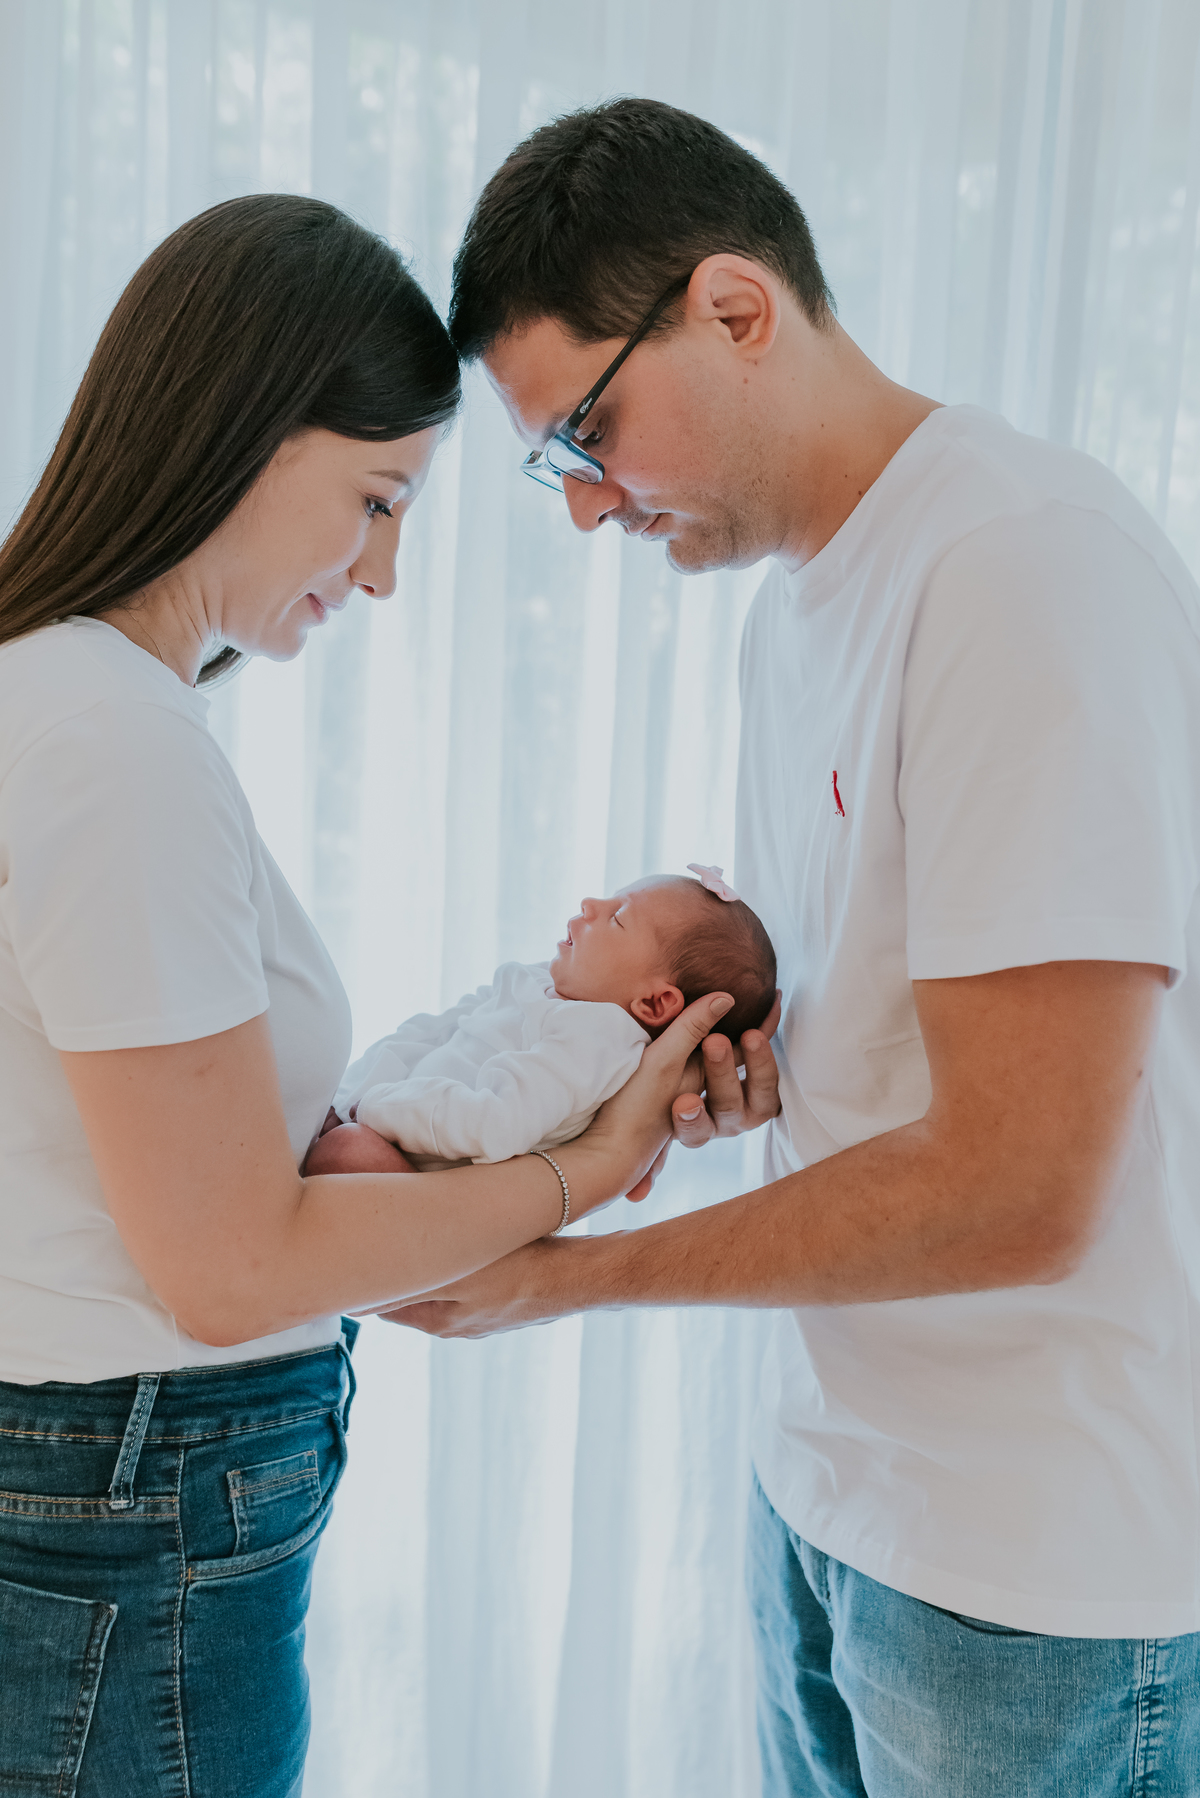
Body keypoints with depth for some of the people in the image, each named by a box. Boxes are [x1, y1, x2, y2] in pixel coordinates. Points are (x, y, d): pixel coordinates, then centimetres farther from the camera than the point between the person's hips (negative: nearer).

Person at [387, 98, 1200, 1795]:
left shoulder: (1028, 569, -21)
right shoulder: (796, 599, 9)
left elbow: (1018, 1193, -25)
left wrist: (570, 1271, -15)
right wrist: (739, 1071, -4)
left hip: (1047, 1554, -7)